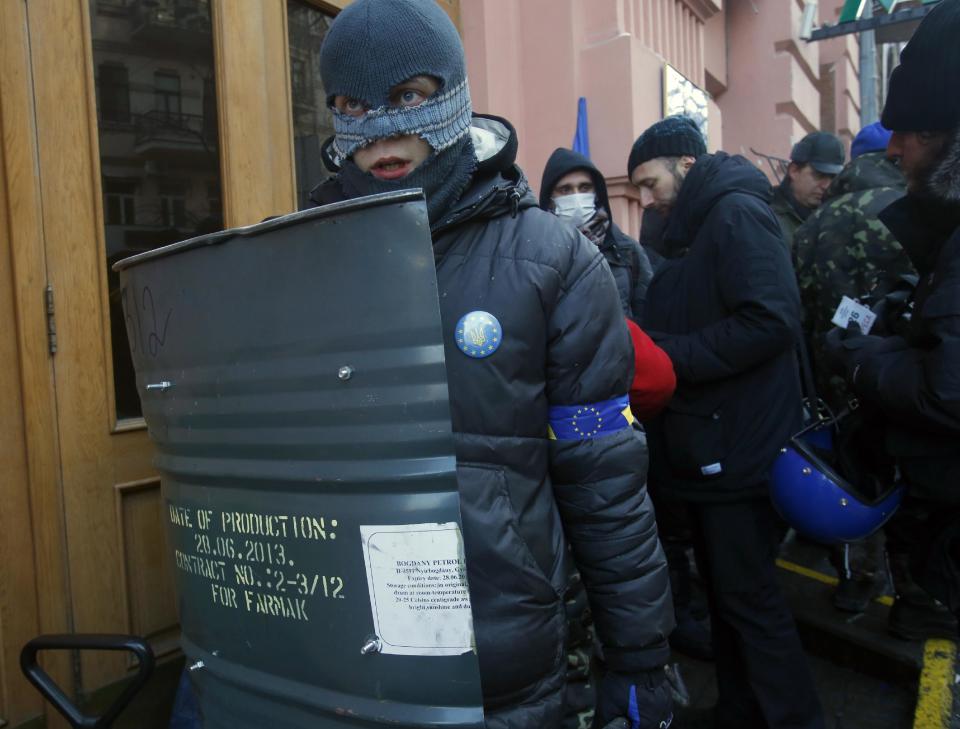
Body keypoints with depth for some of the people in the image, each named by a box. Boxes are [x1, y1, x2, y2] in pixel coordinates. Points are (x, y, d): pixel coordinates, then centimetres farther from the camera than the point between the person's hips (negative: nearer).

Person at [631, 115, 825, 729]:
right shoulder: (689, 231, 18)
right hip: (708, 444, 9)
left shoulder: (737, 212, -11)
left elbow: (771, 322, -24)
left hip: (740, 446, -9)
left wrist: (666, 355, -20)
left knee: (749, 595, 1)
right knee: (723, 588, 18)